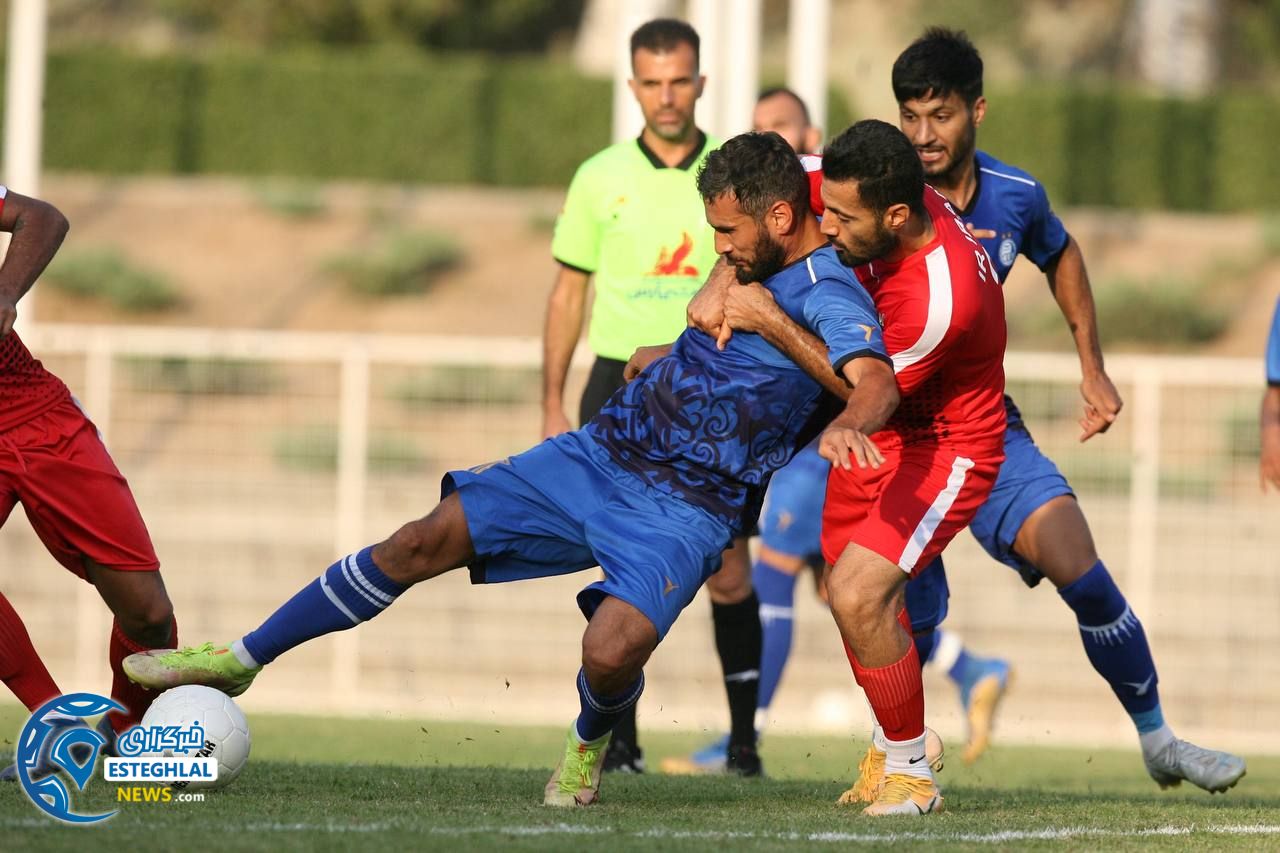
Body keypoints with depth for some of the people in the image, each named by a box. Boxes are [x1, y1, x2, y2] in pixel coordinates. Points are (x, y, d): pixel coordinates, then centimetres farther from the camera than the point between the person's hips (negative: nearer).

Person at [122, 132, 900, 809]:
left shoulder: (828, 297, -16)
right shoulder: (758, 270, 10)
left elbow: (877, 379, -37)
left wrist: (851, 426, -56)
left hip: (683, 508, -7)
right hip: (602, 452, 7)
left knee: (611, 655, -29)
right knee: (426, 541, -3)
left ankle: (590, 740, 10)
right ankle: (240, 661, 7)